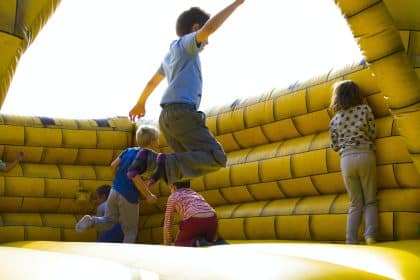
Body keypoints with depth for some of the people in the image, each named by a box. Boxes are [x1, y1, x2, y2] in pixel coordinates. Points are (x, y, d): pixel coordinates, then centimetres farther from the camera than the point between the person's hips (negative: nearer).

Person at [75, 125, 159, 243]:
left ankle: (91, 221, -10)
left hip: (115, 191, 6)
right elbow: (135, 176, -23)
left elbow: (113, 165, 9)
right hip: (129, 198, -6)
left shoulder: (128, 151, 8)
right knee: (131, 230, 11)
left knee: (108, 221, 17)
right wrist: (148, 195, -17)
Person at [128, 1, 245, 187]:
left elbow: (152, 82, 43)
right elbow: (210, 27, -16)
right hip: (182, 113, -9)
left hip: (167, 117, 9)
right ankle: (168, 164, -26)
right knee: (216, 159, -15)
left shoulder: (170, 56, 30)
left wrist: (140, 103, 59)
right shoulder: (186, 43, 5)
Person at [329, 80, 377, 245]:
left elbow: (335, 146, 12)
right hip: (365, 155, -2)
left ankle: (351, 241, -1)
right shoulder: (365, 109, 5)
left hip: (346, 159, 2)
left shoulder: (335, 119, 11)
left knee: (356, 203, 10)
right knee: (370, 201, 7)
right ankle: (370, 236, -12)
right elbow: (373, 134, 5)